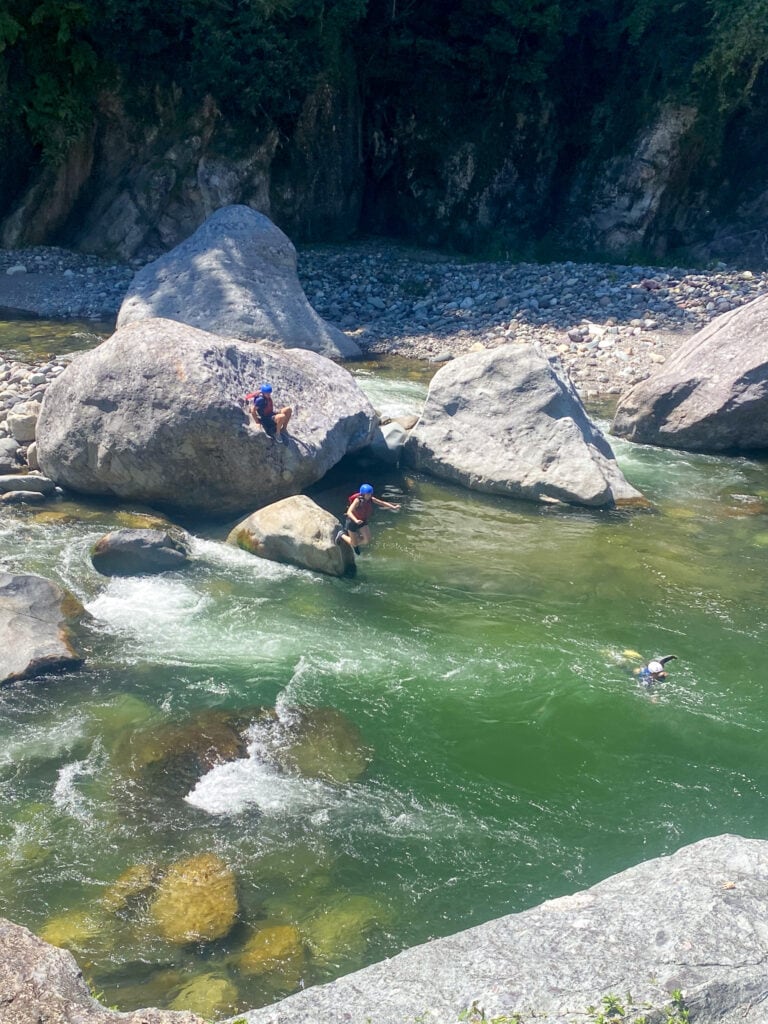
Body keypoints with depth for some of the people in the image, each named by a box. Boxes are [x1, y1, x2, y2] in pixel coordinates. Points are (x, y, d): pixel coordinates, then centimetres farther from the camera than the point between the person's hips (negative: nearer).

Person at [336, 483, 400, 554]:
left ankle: (356, 545, 29)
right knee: (354, 544, 4)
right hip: (352, 522, -5)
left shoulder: (371, 499, -16)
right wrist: (356, 520, -58)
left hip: (363, 521, 5)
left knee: (368, 541, -3)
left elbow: (383, 503, -9)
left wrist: (394, 507, -22)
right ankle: (342, 535, 31)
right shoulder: (357, 500, -32)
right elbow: (349, 512, -41)